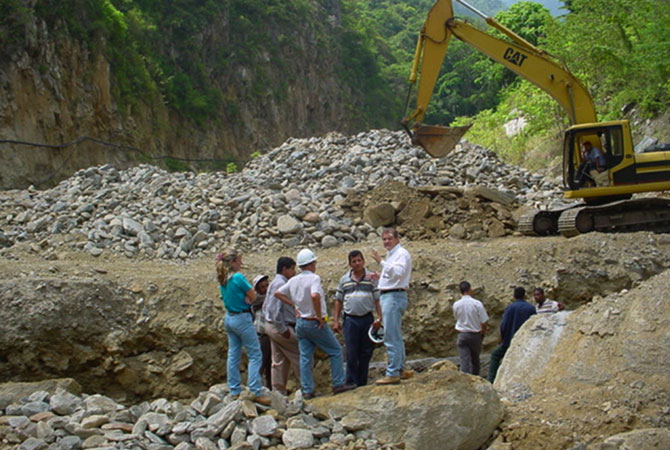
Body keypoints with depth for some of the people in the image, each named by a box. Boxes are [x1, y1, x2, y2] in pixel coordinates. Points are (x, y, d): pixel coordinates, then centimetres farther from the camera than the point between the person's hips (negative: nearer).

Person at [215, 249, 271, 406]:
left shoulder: (223, 280, 6)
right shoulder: (238, 277, -18)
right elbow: (253, 296, -10)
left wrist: (244, 300, 4)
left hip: (229, 319, 8)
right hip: (242, 318, -8)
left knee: (233, 356, 12)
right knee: (255, 355, -3)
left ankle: (234, 391, 15)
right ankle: (256, 392, -8)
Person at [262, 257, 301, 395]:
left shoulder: (275, 283, 15)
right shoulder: (281, 284, -17)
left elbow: (266, 307, 20)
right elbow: (275, 309, -24)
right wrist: (283, 329, -21)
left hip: (272, 326, 10)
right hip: (281, 327, -10)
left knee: (279, 361, 11)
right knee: (297, 357, -2)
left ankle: (278, 391, 14)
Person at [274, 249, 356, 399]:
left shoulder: (293, 281, 6)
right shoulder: (314, 278, -15)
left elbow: (277, 293, 13)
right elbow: (315, 295, -32)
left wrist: (293, 303, 12)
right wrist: (320, 316, -22)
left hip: (300, 323, 7)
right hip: (315, 323, -7)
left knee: (305, 357, 8)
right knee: (336, 351, 6)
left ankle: (307, 390, 8)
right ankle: (338, 384, 6)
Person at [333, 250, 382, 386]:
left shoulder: (371, 278, 5)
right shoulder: (344, 280, 8)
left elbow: (377, 300, 3)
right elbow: (338, 301, 11)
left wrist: (379, 318, -7)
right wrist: (335, 320, 5)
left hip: (367, 319, 0)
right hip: (350, 320, 0)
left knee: (366, 353, 5)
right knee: (352, 354, -2)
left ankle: (362, 383, 14)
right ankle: (351, 383, 5)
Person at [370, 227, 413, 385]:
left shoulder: (402, 253, -8)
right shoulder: (390, 255, 22)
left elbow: (398, 272, -25)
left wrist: (381, 262, -28)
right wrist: (380, 276, 14)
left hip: (394, 296, -11)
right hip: (387, 296, 11)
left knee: (391, 338, -12)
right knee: (396, 337, 16)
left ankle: (393, 373, -13)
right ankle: (400, 370, 23)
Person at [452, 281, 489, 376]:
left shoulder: (456, 305, -7)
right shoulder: (477, 304, -15)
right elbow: (484, 322, -11)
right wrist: (483, 332, 6)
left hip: (462, 335, 1)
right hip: (475, 335, -1)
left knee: (464, 361, 0)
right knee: (475, 360, 17)